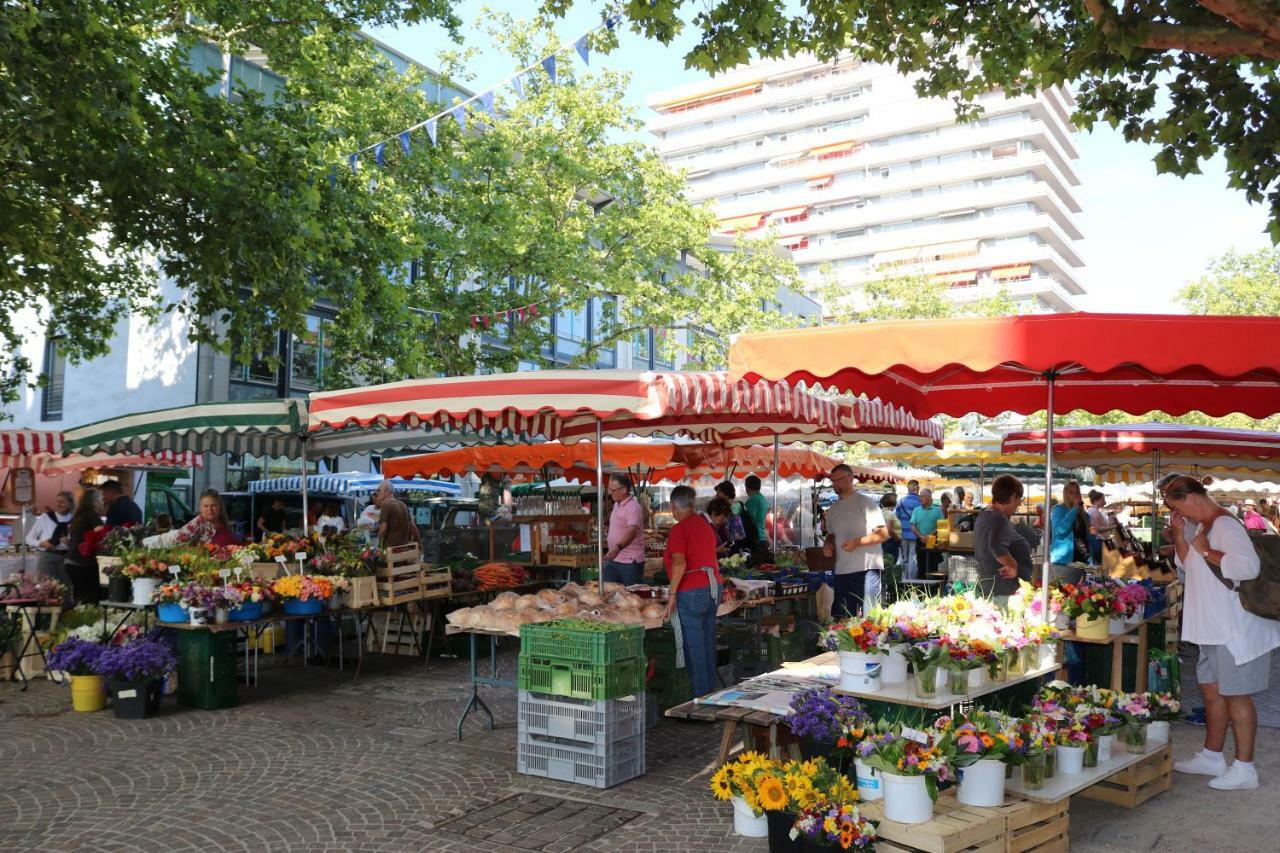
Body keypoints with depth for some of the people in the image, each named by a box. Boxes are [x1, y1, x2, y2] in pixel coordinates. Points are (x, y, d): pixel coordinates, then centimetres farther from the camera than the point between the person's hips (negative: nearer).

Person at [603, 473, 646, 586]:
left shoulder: (633, 507, -18)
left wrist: (618, 547, -46)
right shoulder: (617, 504, 12)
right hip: (613, 559, 9)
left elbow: (632, 531, -33)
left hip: (630, 561, -9)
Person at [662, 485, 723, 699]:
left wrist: (672, 594, -15)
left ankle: (701, 696, 2)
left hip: (692, 591, -8)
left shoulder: (679, 529, -10)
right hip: (714, 586, 8)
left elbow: (679, 564, -19)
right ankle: (711, 691, 20)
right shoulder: (705, 524, 14)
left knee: (694, 646, -1)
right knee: (708, 643, 14)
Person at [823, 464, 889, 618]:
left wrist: (857, 542, -22)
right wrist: (828, 544, 6)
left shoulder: (865, 502, -5)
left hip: (865, 569, -7)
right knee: (841, 619, 9)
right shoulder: (833, 509, 16)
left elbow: (883, 534, -11)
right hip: (841, 571, 7)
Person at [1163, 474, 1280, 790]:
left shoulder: (1225, 525, -19)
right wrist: (1179, 535, 6)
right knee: (1212, 690, 17)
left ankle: (1244, 769, 8)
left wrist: (1206, 551, -21)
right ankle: (1212, 757, 29)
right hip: (1214, 628, 10)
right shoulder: (1200, 525, 11)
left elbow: (1249, 566, -32)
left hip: (1235, 630, -10)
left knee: (1236, 695, -2)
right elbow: (1186, 564, 22)